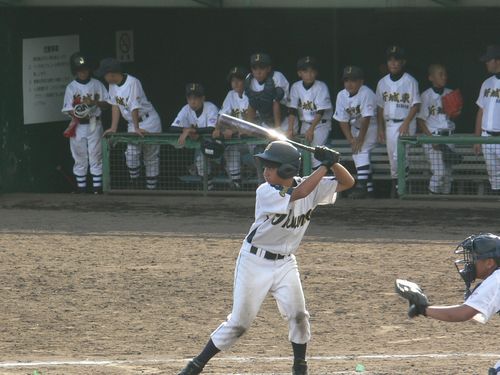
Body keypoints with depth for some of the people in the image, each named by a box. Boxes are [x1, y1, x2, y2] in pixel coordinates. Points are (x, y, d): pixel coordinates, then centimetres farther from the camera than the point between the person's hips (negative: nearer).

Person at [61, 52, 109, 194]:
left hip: (94, 125, 0)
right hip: (78, 126, 0)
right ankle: (81, 188, 12)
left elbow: (106, 104, 3)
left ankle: (97, 188, 2)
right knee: (80, 159, 5)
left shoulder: (97, 85, 3)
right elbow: (68, 109, -2)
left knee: (96, 158, -2)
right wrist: (77, 114, -23)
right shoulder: (71, 88, 1)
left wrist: (94, 102, -16)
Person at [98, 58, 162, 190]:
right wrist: (113, 128, -4)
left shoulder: (132, 82, -24)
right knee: (131, 154, -9)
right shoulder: (113, 84, -2)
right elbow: (115, 106, 1)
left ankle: (151, 188, 4)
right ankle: (134, 183, 5)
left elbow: (135, 108, -25)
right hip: (132, 124, 6)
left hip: (148, 122, -6)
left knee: (151, 157, 0)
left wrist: (136, 128, -26)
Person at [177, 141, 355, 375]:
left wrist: (334, 163, -22)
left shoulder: (311, 187, -6)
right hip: (254, 262, -3)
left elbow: (347, 182, -4)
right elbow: (299, 193, -32)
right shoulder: (265, 192, -19)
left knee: (298, 315, -13)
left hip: (284, 263, 3)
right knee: (239, 322, -2)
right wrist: (325, 166, -26)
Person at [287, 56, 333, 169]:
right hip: (305, 123, 5)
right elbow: (292, 110, -7)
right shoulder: (296, 87, -4)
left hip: (321, 123, -5)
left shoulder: (321, 87, -16)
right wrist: (290, 129, -19)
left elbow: (320, 112, -19)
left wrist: (311, 129, -26)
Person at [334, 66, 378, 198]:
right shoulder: (342, 96, -6)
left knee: (361, 150, -23)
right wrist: (351, 139, -14)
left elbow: (366, 119, -25)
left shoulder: (366, 94, -24)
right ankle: (369, 189, 9)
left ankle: (362, 186, -29)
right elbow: (343, 121, -4)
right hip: (355, 128, 7)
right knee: (356, 153, 2)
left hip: (371, 127, -7)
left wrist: (360, 139, -24)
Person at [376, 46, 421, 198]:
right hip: (389, 124, 6)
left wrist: (406, 123, -18)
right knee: (392, 157, 8)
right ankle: (396, 184, 16)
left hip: (406, 123, -6)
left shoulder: (410, 81, -6)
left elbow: (416, 105, -9)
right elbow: (380, 107, 14)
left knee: (399, 155, -17)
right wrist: (381, 128, 11)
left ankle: (398, 185, -13)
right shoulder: (383, 83, 10)